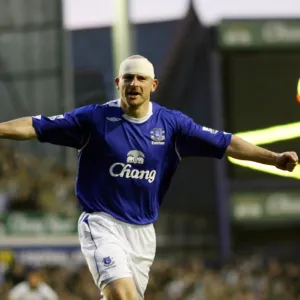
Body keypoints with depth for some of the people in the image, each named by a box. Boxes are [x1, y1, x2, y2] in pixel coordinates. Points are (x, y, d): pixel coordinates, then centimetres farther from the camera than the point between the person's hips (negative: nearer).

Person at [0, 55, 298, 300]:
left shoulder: (172, 123, 2)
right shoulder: (94, 118, -5)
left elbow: (226, 143, 1)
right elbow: (35, 127, -6)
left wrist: (274, 158, -6)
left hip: (142, 231, 4)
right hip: (102, 223, -4)